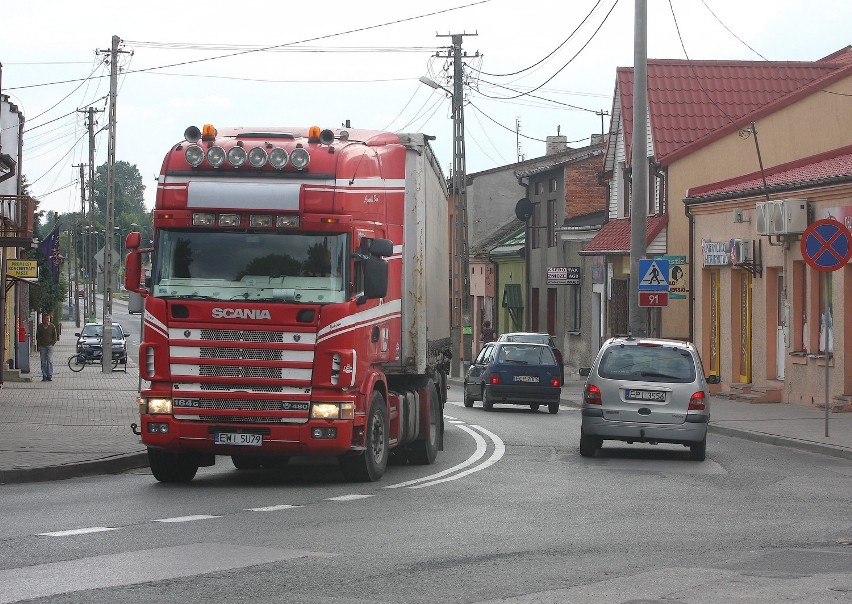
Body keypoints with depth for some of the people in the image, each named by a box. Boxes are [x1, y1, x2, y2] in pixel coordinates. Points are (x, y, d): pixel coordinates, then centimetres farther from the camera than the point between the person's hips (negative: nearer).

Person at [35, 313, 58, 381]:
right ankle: (44, 376, 6)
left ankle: (50, 376, -11)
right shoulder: (39, 326, 7)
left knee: (50, 360, -13)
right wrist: (39, 344, 2)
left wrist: (52, 344, -4)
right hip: (42, 346, 2)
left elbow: (55, 337, 7)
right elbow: (37, 336, 13)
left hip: (49, 345, -2)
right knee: (43, 362, 2)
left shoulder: (52, 326, 3)